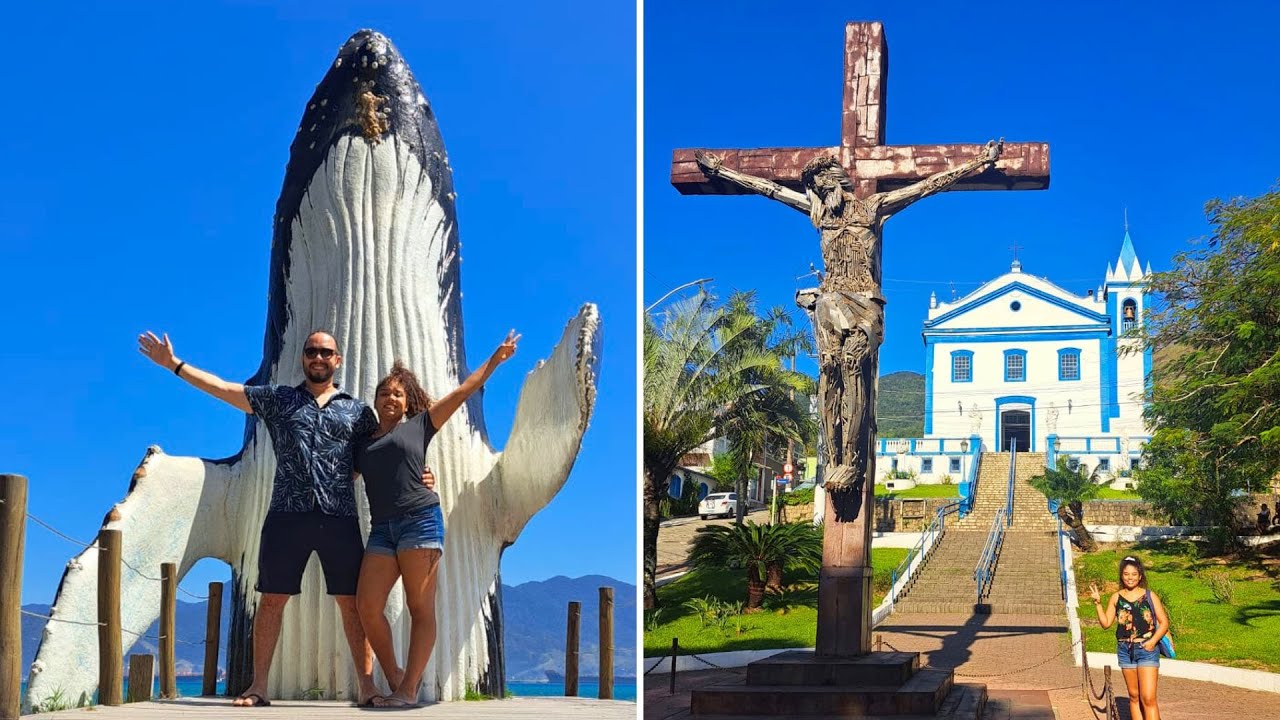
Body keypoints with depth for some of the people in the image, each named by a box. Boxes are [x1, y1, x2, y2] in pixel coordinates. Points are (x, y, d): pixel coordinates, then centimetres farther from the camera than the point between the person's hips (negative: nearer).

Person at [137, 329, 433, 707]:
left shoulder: (358, 411, 15)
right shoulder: (279, 399, 15)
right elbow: (222, 388, 13)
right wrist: (174, 364, 8)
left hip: (340, 518, 0)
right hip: (287, 516, 0)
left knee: (352, 602, -2)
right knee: (272, 599, 1)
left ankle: (367, 686, 0)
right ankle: (258, 686, 6)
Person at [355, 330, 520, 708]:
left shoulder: (419, 425, 12)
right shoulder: (363, 445, 22)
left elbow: (461, 392, 11)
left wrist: (495, 359, 9)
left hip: (420, 519, -4)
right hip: (382, 528, 4)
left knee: (421, 607, -6)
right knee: (367, 606, -8)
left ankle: (409, 689, -5)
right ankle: (394, 678, 8)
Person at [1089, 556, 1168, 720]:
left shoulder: (1150, 596, 0)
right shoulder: (1116, 598, 6)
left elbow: (1164, 622, 2)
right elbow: (1106, 623, 4)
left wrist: (1153, 641, -13)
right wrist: (1098, 603, -6)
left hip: (1147, 649, -3)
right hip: (1125, 650, 3)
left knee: (1148, 698, -11)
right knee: (1134, 696, 11)